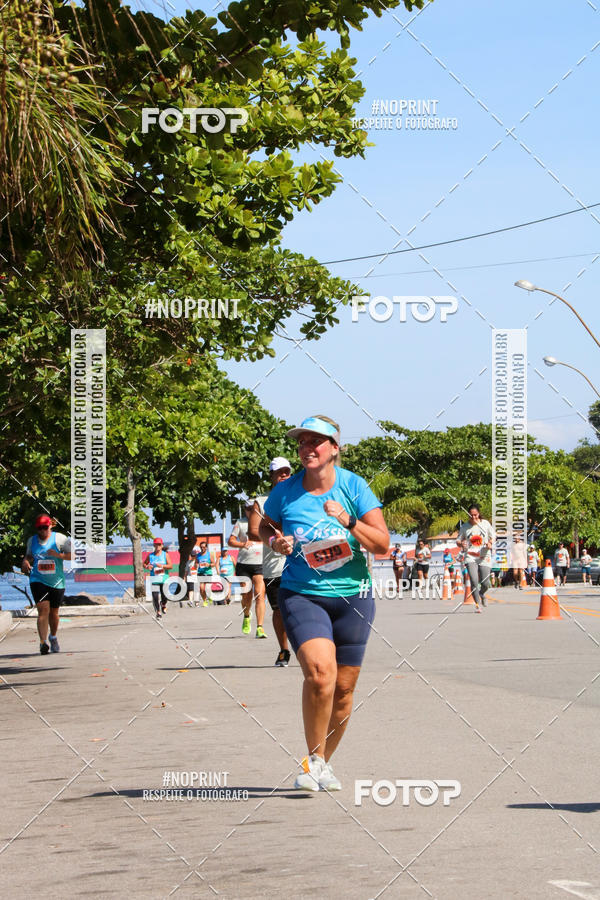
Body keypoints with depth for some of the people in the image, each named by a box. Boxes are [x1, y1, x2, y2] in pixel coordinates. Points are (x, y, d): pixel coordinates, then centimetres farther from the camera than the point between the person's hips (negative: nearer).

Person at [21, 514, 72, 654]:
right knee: (43, 610, -18)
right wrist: (25, 562, 2)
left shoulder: (59, 539, -4)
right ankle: (43, 642, -26)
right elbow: (28, 555, 25)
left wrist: (58, 555, -23)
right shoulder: (31, 541, 7)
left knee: (54, 612, 14)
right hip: (38, 580, 0)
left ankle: (53, 637, 41)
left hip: (57, 582, 0)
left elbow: (74, 554, -8)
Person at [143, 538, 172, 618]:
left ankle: (163, 605, 32)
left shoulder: (165, 554, 2)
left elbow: (170, 566, -4)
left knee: (165, 596, -2)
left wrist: (162, 566, -21)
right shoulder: (150, 555, 7)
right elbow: (144, 563, 19)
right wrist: (147, 567, -4)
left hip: (164, 578, -1)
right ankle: (158, 612, 5)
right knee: (155, 596, -8)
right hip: (154, 578, 1)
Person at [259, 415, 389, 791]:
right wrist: (276, 541, -5)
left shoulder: (353, 486, -4)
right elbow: (265, 527, 17)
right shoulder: (285, 491, -2)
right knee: (320, 672, -24)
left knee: (343, 687, 6)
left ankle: (324, 763, 28)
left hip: (352, 596, 1)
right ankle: (314, 759, -7)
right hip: (301, 595, -1)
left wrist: (349, 522, -20)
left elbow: (383, 544, -5)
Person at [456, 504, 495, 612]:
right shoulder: (465, 526, 2)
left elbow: (493, 535, 14)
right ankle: (478, 604, -7)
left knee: (485, 583, 0)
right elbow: (458, 540, 9)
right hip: (471, 557, -1)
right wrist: (461, 544, -15)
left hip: (484, 557, 1)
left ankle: (481, 594, 36)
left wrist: (490, 543, -7)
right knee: (474, 581, -17)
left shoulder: (485, 523, 3)